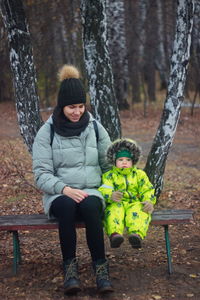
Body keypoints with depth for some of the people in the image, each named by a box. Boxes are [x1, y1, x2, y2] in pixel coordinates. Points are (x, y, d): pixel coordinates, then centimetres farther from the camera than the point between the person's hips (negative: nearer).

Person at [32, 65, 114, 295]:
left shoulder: (95, 128, 7)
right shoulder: (46, 132, 1)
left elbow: (109, 165, 12)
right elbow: (41, 174, -5)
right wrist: (65, 189, -21)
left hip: (91, 192, 1)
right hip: (59, 194, -1)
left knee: (90, 207, -35)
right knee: (67, 206, -37)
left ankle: (100, 267, -28)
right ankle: (69, 267, -28)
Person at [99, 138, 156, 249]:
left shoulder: (139, 175, 21)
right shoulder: (109, 175, 14)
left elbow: (147, 191, 13)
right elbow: (104, 189, -3)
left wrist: (149, 202, -10)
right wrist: (111, 195, -28)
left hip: (135, 203, 1)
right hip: (116, 204, -1)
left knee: (138, 211, -34)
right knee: (114, 211, -35)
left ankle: (137, 234, -58)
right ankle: (115, 234, -58)